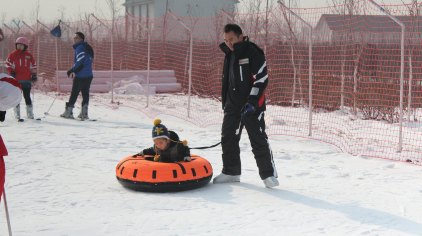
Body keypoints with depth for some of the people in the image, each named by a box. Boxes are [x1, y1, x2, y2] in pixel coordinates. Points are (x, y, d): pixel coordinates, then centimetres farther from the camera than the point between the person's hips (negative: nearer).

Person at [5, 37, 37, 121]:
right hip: (16, 79, -1)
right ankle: (17, 114, 5)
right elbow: (8, 64, 5)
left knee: (27, 97, 5)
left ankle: (30, 114, 11)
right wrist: (11, 72, -6)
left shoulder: (29, 56, 9)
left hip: (26, 80, 1)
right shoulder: (12, 55, 3)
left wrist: (34, 75, 9)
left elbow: (33, 66, 14)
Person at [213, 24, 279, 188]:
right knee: (228, 138, 8)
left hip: (252, 105, -8)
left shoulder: (253, 52, -11)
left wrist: (252, 101, -21)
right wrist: (225, 102, 21)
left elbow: (262, 78, -17)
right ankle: (231, 172, 21)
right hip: (233, 104, 8)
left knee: (258, 140, -9)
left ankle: (269, 174, -2)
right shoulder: (229, 55, 15)